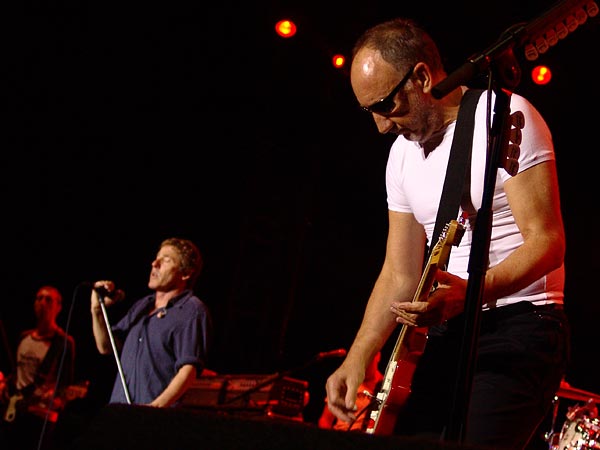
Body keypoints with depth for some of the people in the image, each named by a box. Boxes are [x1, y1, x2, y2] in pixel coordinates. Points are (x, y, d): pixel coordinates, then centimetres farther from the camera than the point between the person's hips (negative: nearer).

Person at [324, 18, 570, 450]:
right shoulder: (402, 154, 12)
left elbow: (547, 241, -16)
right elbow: (400, 273, 13)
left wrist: (469, 293, -32)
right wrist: (356, 361, 2)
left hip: (521, 322, -7)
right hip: (448, 333, 7)